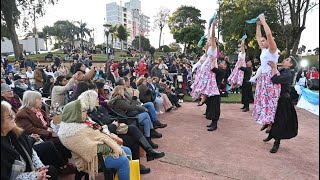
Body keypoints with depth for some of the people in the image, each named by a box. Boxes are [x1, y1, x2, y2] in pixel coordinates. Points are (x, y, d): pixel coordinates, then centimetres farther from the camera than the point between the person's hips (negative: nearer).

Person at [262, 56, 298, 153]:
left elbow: (275, 80, -34)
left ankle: (276, 143, 12)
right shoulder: (279, 71, 7)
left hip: (283, 101, -7)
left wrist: (274, 68, -28)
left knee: (279, 121, 0)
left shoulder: (288, 74, -18)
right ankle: (271, 135, 39)